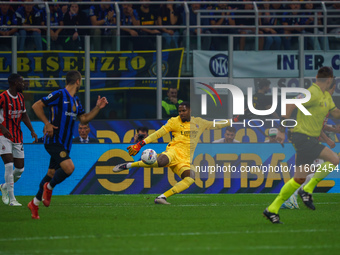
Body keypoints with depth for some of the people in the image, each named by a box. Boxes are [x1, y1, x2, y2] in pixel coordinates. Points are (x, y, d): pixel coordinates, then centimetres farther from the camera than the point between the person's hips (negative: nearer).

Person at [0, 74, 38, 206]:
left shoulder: (20, 97, 11)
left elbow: (24, 115, 21)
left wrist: (32, 130, 10)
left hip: (17, 137, 7)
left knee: (20, 169, 5)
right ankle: (12, 199, -12)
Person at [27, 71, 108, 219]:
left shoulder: (75, 101, 15)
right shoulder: (59, 95, -11)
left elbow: (84, 119, 22)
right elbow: (36, 106, -11)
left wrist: (97, 108, 9)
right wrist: (47, 124, -16)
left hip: (65, 144, 9)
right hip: (54, 141, -9)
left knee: (52, 173, 11)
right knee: (69, 168, -24)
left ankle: (35, 204, 21)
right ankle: (49, 188, -1)